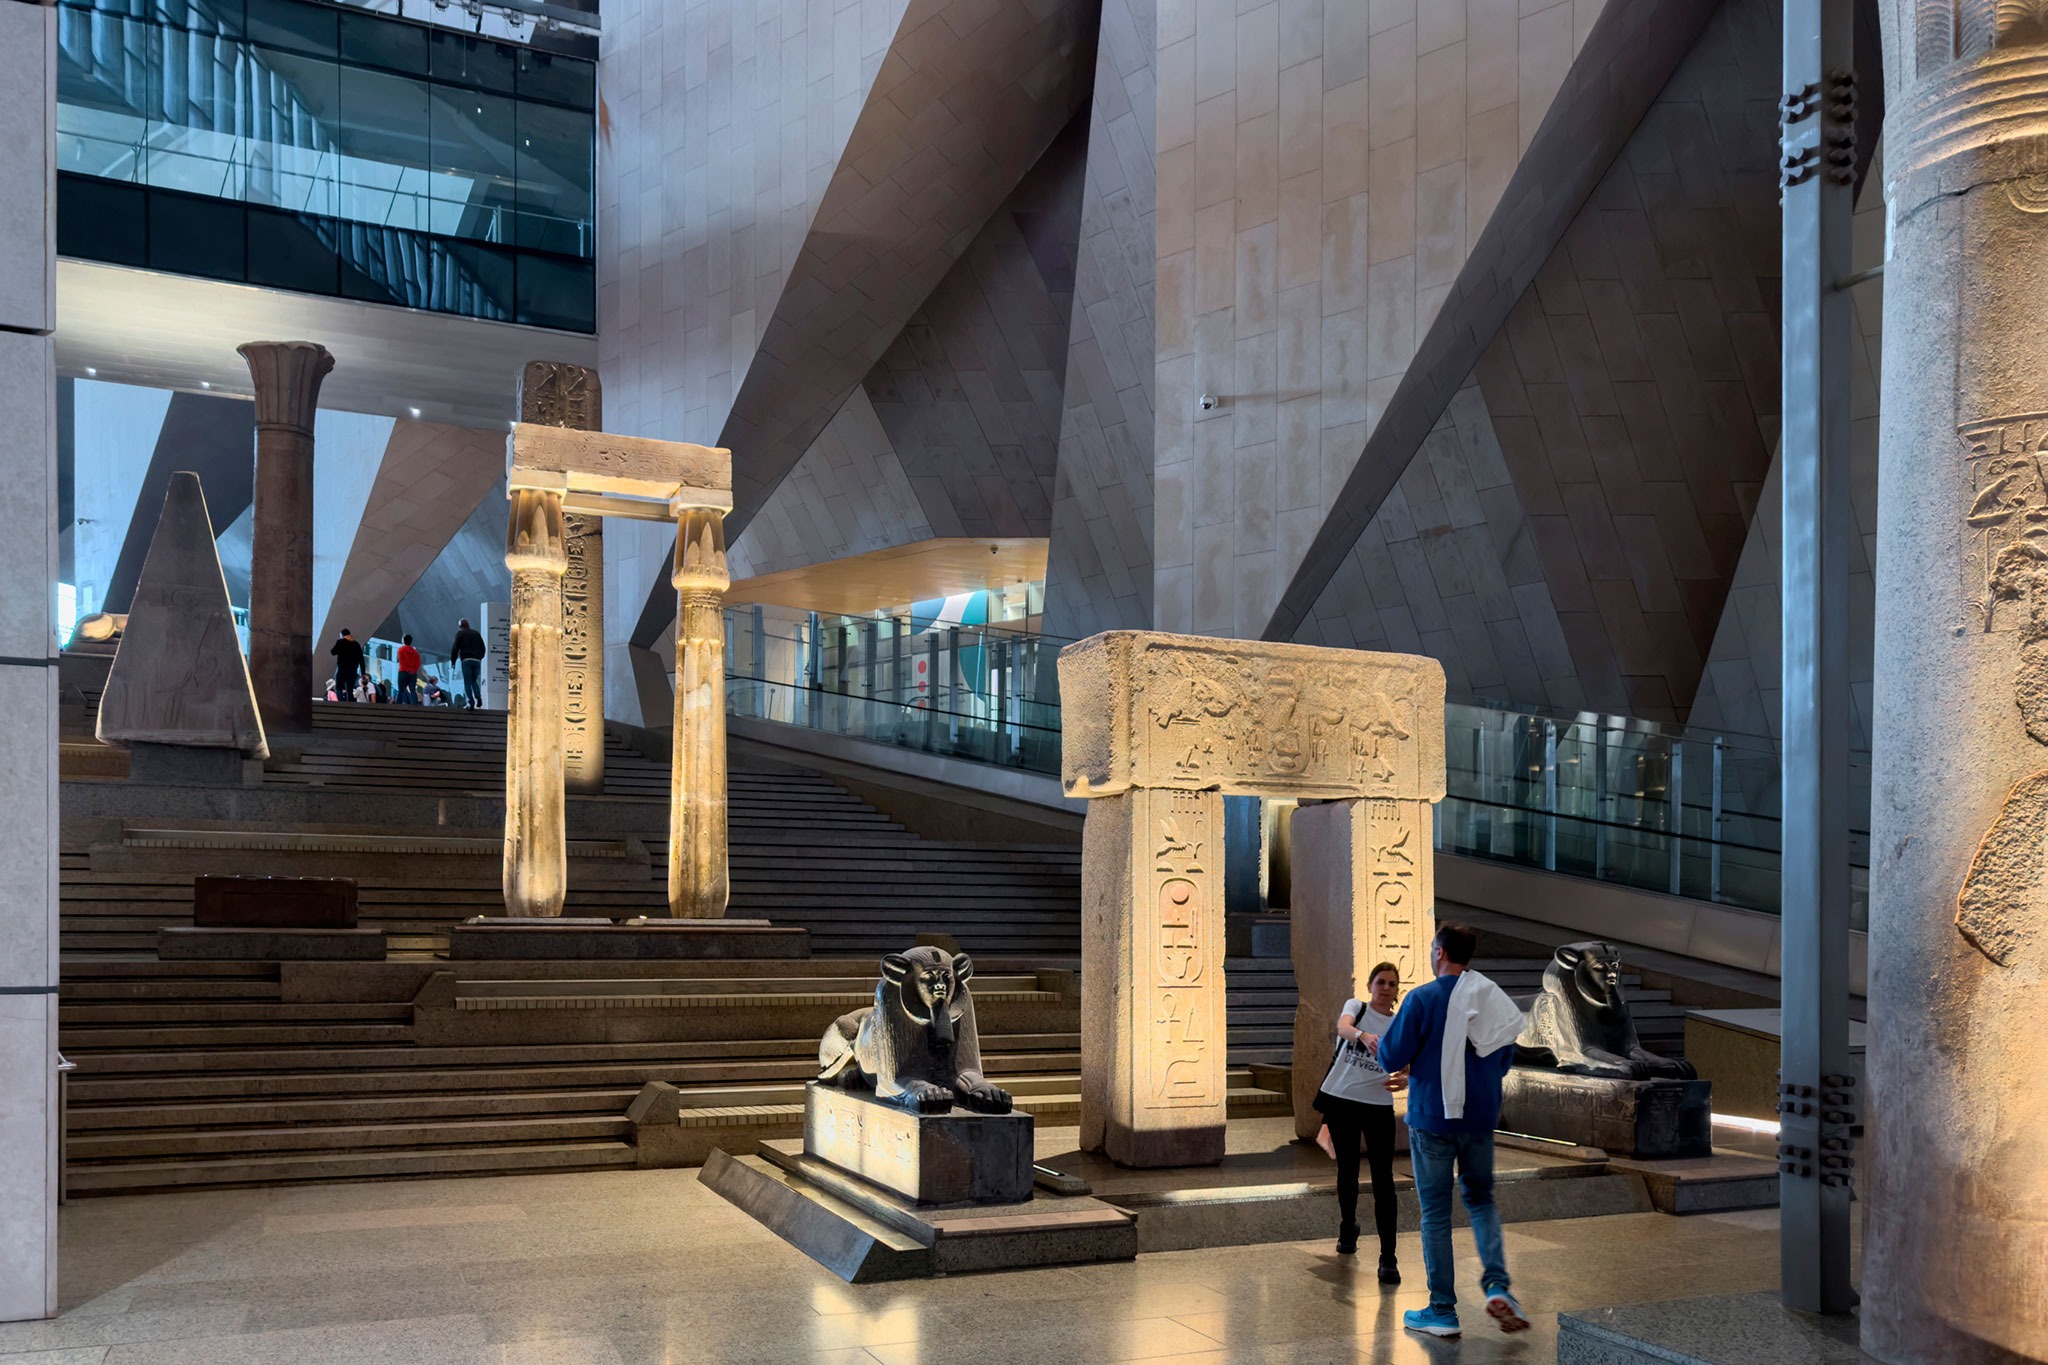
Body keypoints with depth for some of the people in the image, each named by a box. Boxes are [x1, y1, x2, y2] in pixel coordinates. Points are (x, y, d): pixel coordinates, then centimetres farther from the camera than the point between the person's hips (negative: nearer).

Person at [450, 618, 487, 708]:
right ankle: (478, 697, -10)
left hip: (466, 660, -4)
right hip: (477, 660, 4)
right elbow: (483, 648, 17)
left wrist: (453, 660, 7)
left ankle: (471, 702, -13)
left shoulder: (460, 633, 6)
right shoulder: (476, 634, 18)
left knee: (467, 682, -1)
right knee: (474, 681, 14)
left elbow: (455, 647, -1)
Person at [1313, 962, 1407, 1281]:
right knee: (1347, 1171, 13)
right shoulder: (1356, 1006, -1)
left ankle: (1388, 1258, -7)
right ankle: (1348, 1229, 39)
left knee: (1383, 1180, -8)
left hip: (1379, 1106, 0)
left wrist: (1405, 1080, -25)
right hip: (1341, 1100, 0)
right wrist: (1364, 1036, -47)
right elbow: (1343, 1027, -24)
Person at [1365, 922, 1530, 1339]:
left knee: (1435, 1212, 5)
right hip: (1481, 1117, 4)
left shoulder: (1423, 999, -15)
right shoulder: (1496, 1000, 2)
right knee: (1481, 1198, 19)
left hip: (1432, 1118, -4)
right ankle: (1497, 1285, -1)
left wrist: (1375, 1045, 10)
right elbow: (1504, 1062, 13)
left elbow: (1392, 1059, -11)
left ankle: (1442, 1312, 10)